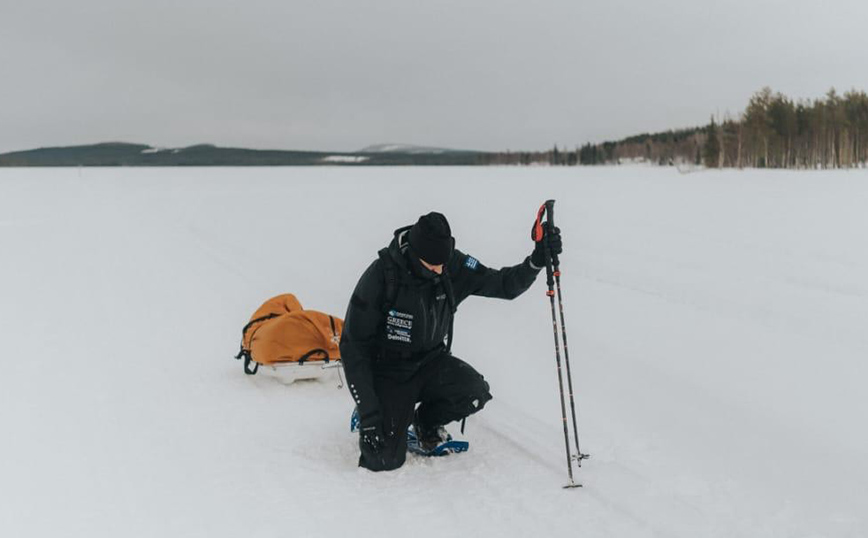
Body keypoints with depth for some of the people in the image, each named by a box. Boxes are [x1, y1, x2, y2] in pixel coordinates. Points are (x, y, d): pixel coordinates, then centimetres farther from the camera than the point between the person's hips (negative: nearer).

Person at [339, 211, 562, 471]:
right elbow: (353, 346, -20)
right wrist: (368, 413, -23)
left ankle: (426, 422, 7)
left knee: (475, 392, -26)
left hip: (430, 363, 4)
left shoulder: (454, 266, -13)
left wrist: (536, 261, -31)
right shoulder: (381, 275, -24)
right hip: (387, 370, -4)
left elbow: (504, 285, -9)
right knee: (385, 460, -17)